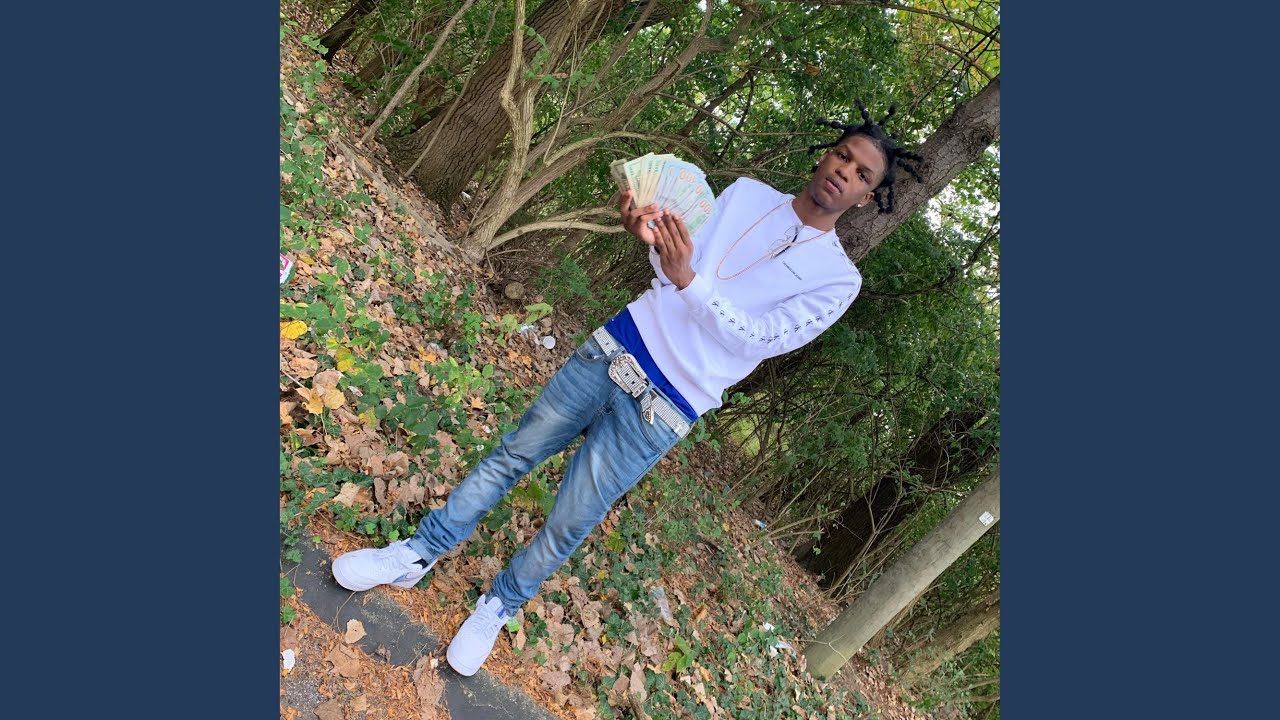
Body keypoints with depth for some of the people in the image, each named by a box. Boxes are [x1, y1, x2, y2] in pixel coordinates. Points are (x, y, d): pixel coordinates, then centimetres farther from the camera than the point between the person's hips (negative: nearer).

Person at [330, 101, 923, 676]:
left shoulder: (839, 279, -4)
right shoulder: (746, 193, 8)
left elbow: (757, 340, -14)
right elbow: (679, 261, 9)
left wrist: (687, 279, -26)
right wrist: (650, 236, -14)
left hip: (659, 412, -3)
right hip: (616, 349, 4)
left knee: (569, 525, 4)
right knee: (513, 455, 11)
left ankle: (501, 604, 33)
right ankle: (418, 554, 30)